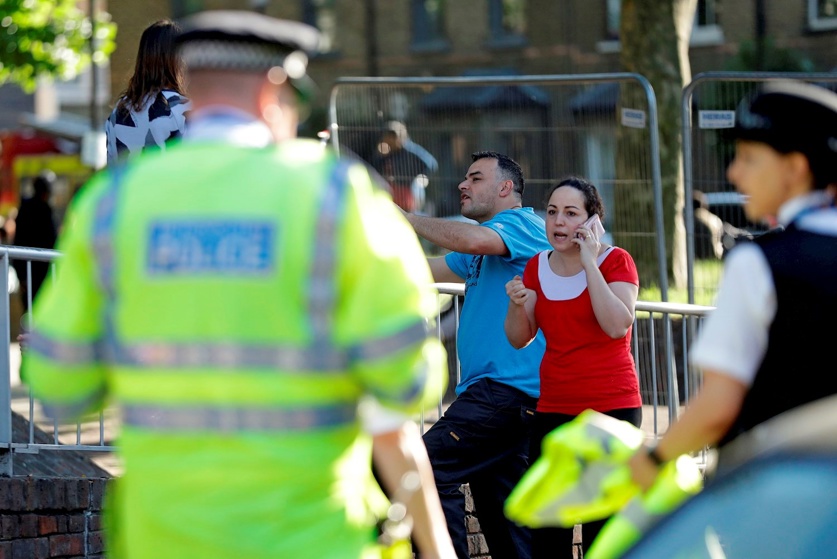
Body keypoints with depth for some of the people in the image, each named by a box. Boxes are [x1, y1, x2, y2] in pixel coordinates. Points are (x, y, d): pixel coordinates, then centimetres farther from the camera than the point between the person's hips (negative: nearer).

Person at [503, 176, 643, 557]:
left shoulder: (615, 261, -4)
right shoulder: (538, 267, 11)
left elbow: (618, 326, -19)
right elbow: (519, 338, 9)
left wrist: (589, 264, -17)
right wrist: (517, 304, -10)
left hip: (611, 408, -5)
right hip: (554, 409, 5)